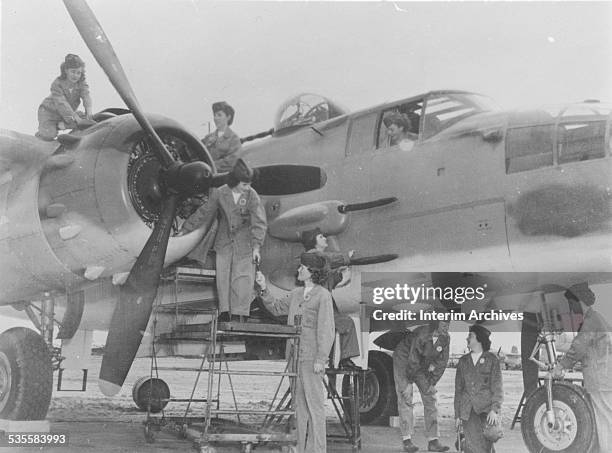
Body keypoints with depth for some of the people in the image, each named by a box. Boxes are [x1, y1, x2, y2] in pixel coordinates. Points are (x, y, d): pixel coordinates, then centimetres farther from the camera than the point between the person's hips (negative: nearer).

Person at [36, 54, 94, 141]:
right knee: (48, 135, -24)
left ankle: (59, 125, -6)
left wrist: (88, 111, -52)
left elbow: (86, 96, -30)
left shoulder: (82, 83, -13)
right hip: (49, 111, -5)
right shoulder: (57, 84, -27)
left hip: (67, 113, 5)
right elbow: (62, 104, -37)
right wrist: (77, 118, -47)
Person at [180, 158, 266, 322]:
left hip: (244, 244, -2)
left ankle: (238, 315, 0)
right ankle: (224, 312, 9)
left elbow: (259, 223, -12)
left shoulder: (252, 195, -10)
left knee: (243, 280, -7)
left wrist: (256, 247, -21)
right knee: (222, 278, 0)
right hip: (224, 243, 2)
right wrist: (185, 230, 11)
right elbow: (204, 213, 7)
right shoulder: (219, 194, -6)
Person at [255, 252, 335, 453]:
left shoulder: (323, 295, -7)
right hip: (294, 356, 7)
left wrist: (321, 359, -15)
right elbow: (277, 308, 27)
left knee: (314, 404, -3)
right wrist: (264, 289, 13)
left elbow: (326, 329, -10)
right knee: (299, 404, 11)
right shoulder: (296, 294, 14)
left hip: (311, 357, -7)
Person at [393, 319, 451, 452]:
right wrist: (410, 378, -16)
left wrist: (432, 382, -5)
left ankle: (433, 441, 0)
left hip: (424, 365, 6)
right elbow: (413, 359, -26)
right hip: (404, 360, -6)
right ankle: (407, 440, -8)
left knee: (431, 399, -1)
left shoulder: (445, 338, -13)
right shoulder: (421, 334, -31)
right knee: (405, 398, -11)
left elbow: (442, 362, -4)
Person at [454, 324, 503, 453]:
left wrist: (495, 409, -10)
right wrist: (457, 415, 11)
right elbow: (458, 389, 16)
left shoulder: (492, 359, 6)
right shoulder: (463, 361, 16)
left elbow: (497, 387, 2)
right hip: (468, 411, 2)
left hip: (487, 409, -2)